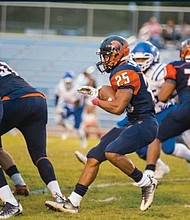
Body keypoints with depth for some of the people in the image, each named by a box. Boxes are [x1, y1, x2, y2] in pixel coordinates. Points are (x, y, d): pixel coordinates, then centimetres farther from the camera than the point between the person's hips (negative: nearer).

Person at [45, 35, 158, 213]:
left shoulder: (125, 73, -16)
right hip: (133, 124, 10)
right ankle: (72, 203, 8)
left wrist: (96, 100, -6)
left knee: (112, 152, -30)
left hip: (144, 124, -10)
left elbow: (118, 108, -21)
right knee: (94, 156, 5)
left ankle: (146, 183, -10)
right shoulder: (121, 71, 15)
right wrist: (97, 93, 13)